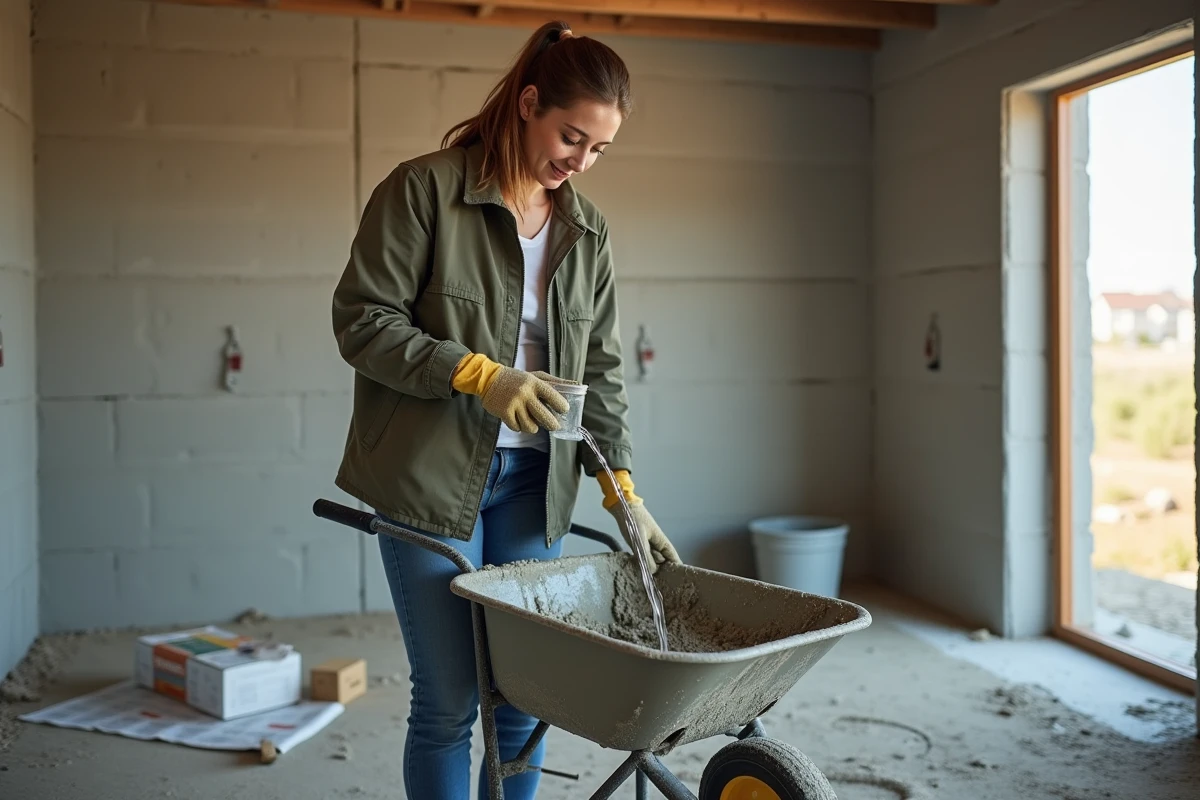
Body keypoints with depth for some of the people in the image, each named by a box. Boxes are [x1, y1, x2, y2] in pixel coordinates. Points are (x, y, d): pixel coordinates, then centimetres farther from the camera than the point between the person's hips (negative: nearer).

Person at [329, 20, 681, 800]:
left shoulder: (588, 230, 10)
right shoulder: (424, 189, -6)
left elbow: (601, 368, 11)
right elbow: (362, 321, -10)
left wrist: (620, 485, 1)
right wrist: (477, 374, -21)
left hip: (533, 482, 5)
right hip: (432, 479, -5)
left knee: (525, 697, 9)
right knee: (449, 702, 2)